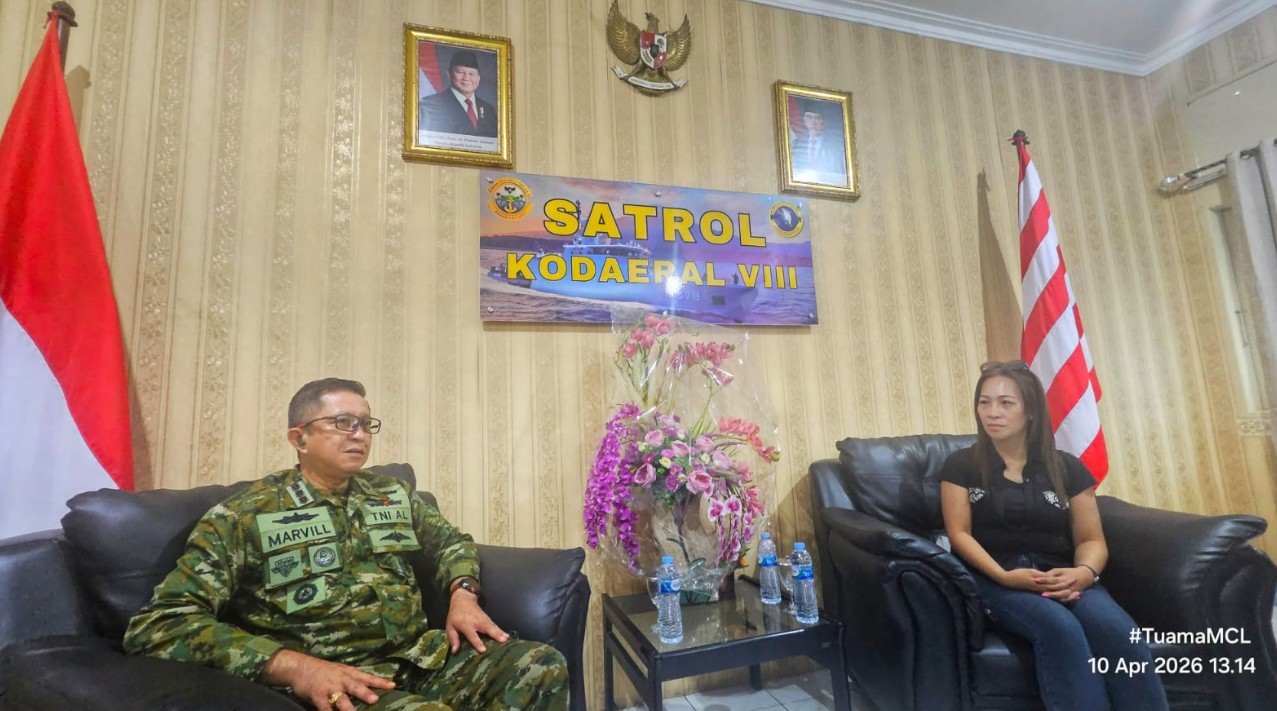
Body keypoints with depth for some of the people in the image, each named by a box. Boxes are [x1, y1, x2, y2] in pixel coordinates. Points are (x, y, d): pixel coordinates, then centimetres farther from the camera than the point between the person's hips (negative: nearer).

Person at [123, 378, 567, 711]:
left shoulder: (392, 494, 14)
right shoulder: (244, 515, -2)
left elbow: (450, 539, 25)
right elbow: (158, 625, -10)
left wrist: (463, 595, 2)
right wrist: (296, 667, -22)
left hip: (421, 655, 5)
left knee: (544, 667, -14)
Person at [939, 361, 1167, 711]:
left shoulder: (1067, 467, 14)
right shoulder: (961, 465, 6)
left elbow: (1092, 539, 10)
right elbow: (959, 533, -1)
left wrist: (1084, 572, -13)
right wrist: (1004, 576, -17)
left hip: (1061, 577, 3)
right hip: (996, 580, -2)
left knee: (1120, 634, -29)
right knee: (1060, 628, -33)